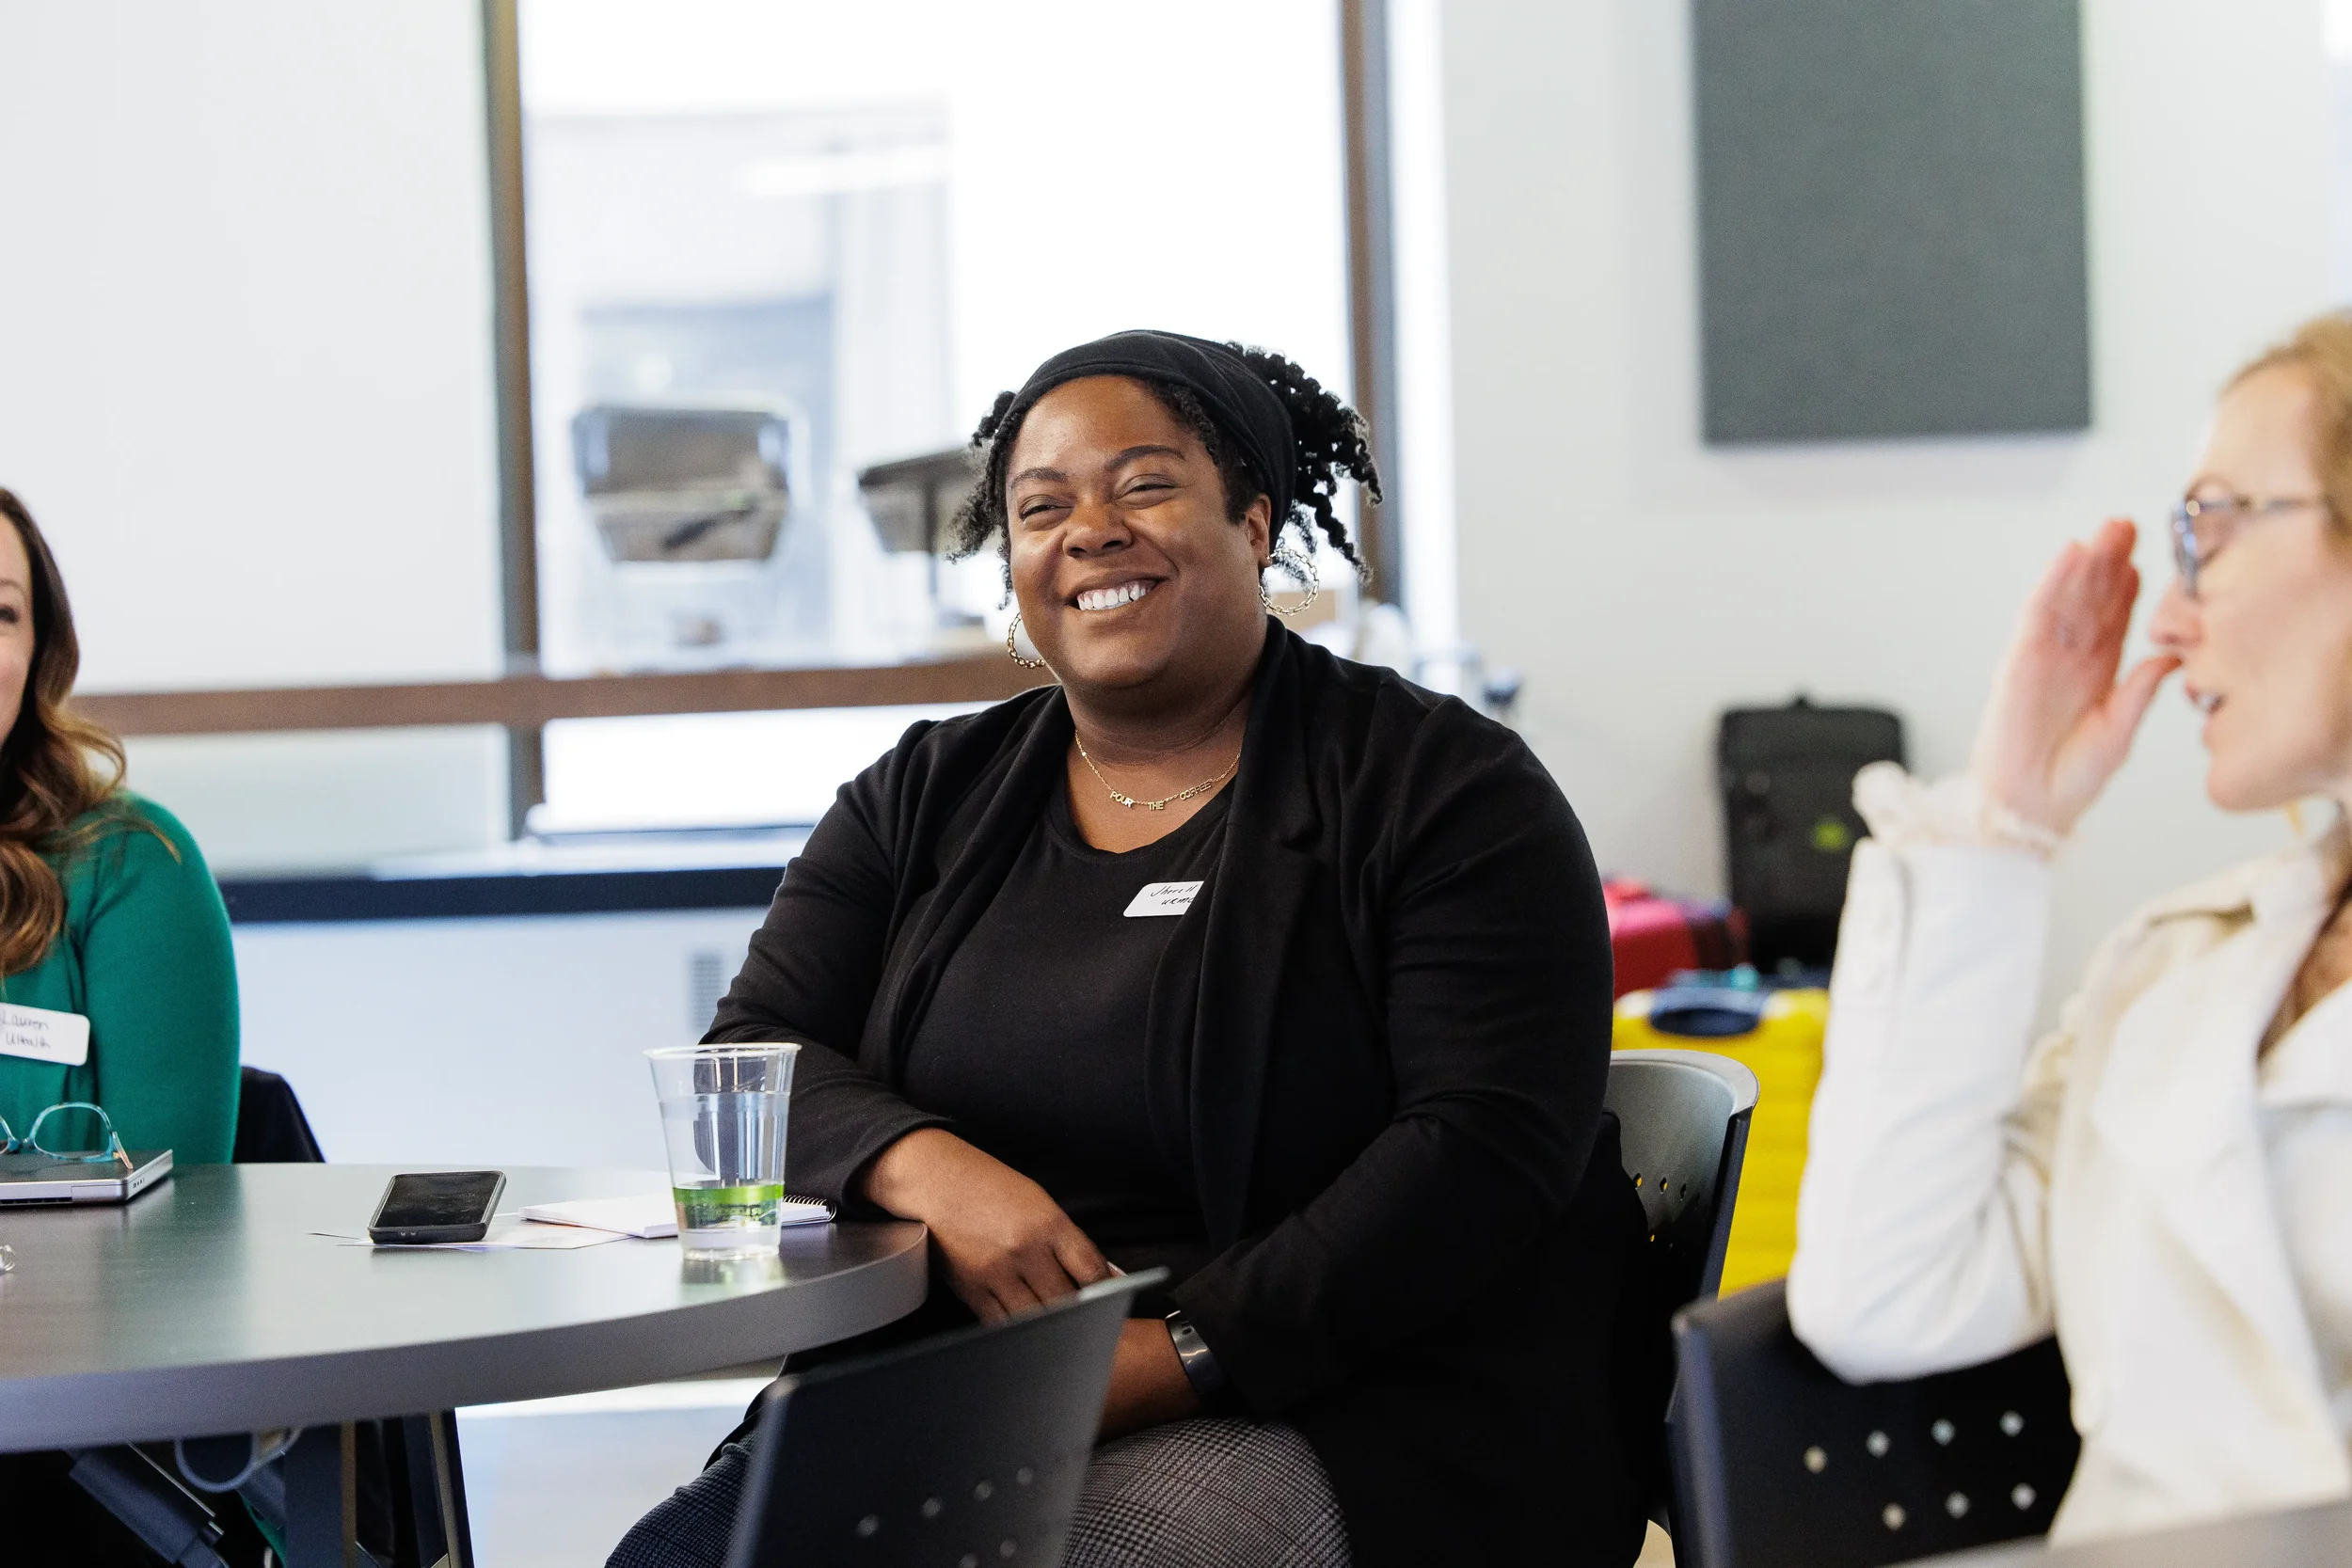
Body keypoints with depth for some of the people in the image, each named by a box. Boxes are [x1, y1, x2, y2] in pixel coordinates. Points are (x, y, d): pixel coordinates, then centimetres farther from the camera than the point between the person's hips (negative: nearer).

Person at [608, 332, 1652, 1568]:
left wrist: (1172, 1357, -20)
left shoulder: (1442, 789, 1)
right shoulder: (925, 799, 17)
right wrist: (926, 1171, -16)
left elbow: (1489, 1144, -10)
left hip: (1345, 1409, -4)